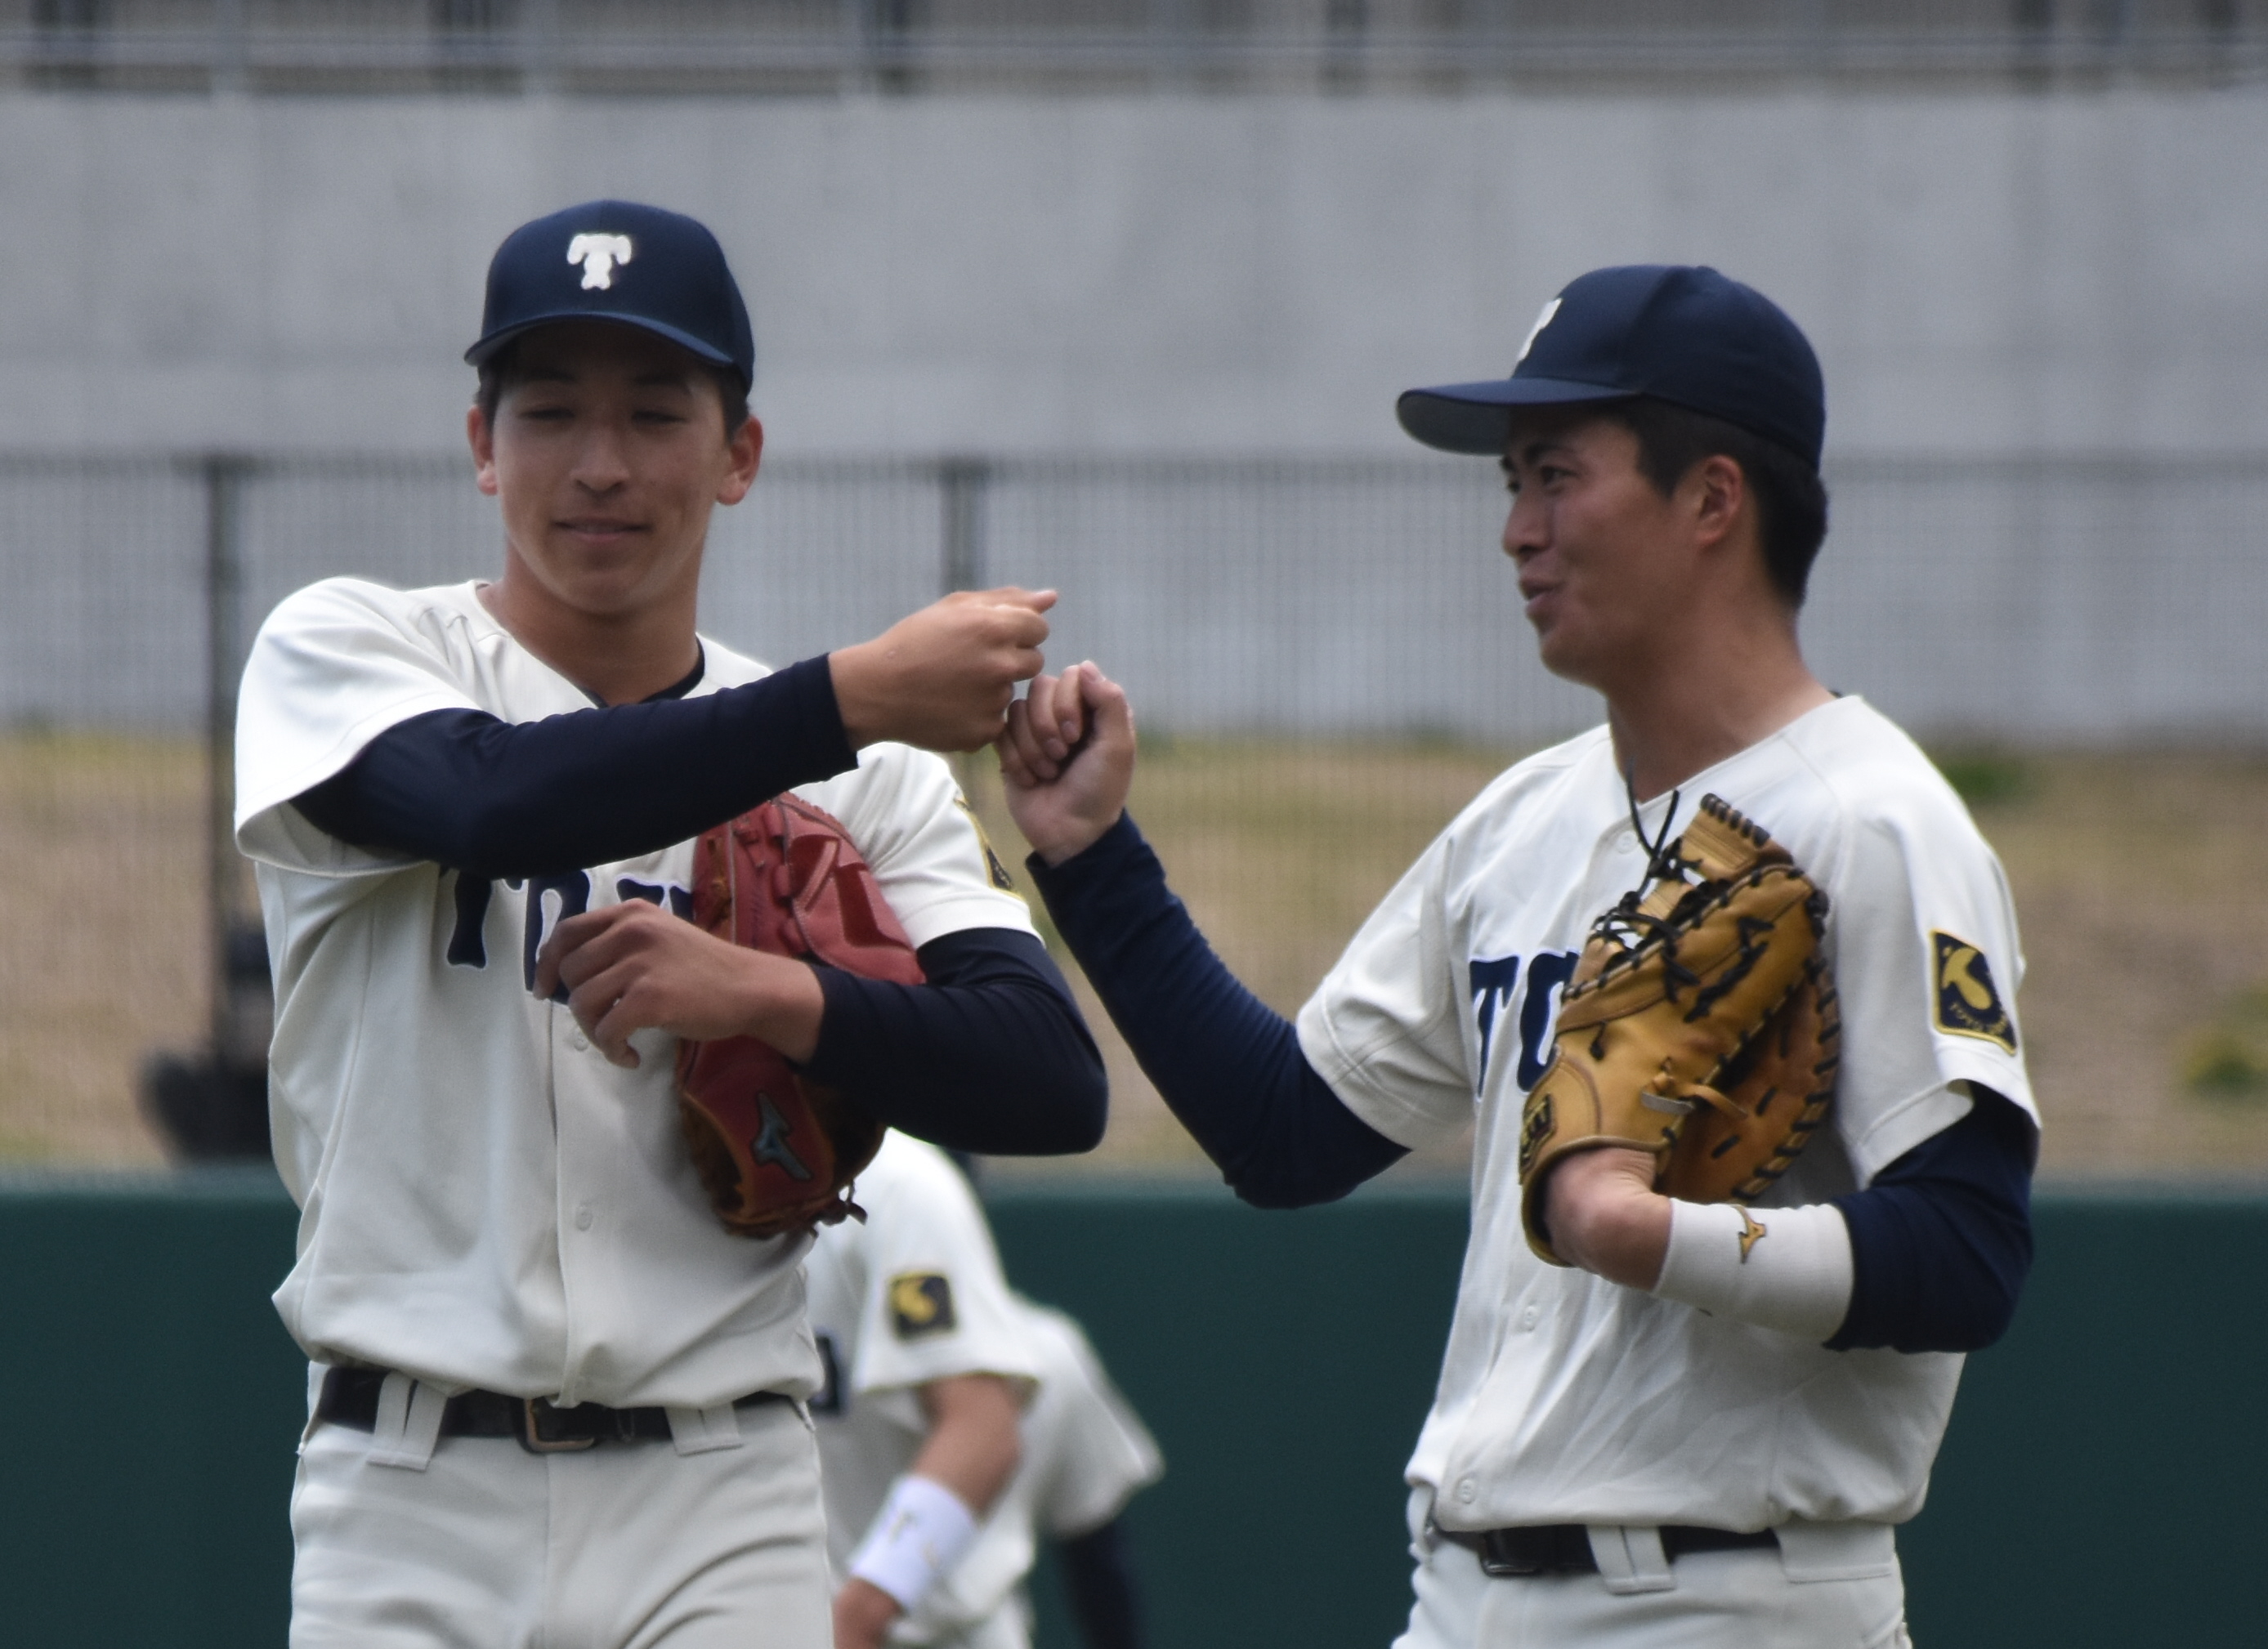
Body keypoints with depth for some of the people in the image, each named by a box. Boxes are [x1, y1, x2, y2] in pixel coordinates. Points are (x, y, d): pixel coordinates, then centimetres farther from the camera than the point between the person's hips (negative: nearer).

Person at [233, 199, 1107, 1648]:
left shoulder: (873, 777, 8)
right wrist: (859, 696, -23)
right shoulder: (343, 651, 4)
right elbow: (494, 800, -19)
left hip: (722, 1526, 1)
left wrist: (766, 994, -20)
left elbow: (1056, 1084, -5)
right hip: (412, 1506, -1)